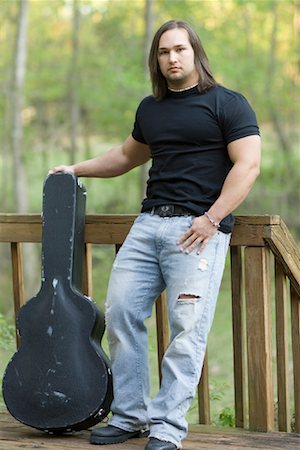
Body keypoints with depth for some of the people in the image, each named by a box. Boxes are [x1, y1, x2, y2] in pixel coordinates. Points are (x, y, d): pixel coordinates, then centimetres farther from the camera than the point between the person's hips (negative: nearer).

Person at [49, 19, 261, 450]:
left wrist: (211, 219, -15)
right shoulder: (150, 109, 20)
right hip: (149, 222, 7)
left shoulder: (228, 104, 0)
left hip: (198, 228, -6)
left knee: (187, 328, -12)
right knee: (120, 313, -1)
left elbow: (248, 164, -8)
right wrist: (76, 169, 34)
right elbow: (128, 155, 37)